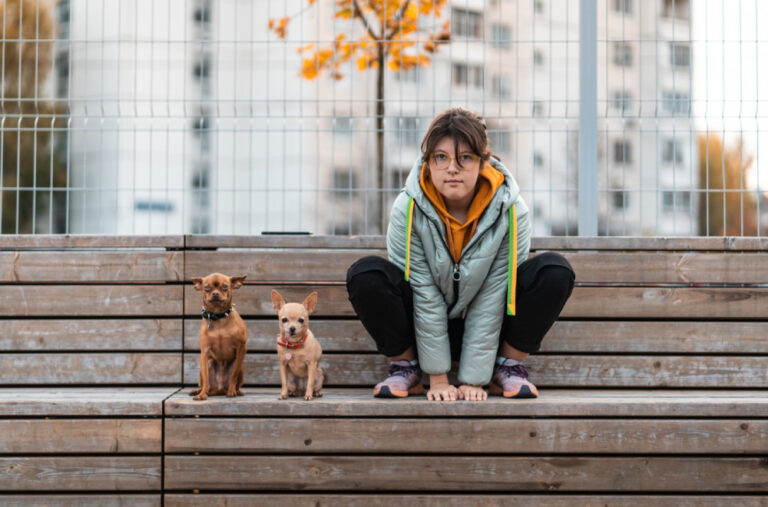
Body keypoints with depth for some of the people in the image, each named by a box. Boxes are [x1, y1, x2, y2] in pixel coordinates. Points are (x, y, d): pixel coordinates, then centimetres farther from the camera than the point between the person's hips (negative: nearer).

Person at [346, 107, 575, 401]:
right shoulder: (407, 210, -19)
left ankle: (508, 367, -4)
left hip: (489, 327, 1)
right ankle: (405, 366, -5)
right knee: (365, 275, -28)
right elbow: (424, 296, -18)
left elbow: (492, 300, -18)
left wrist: (473, 380, -19)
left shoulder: (511, 211, -17)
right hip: (424, 329, 0)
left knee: (555, 272, -23)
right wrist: (438, 377, -18)